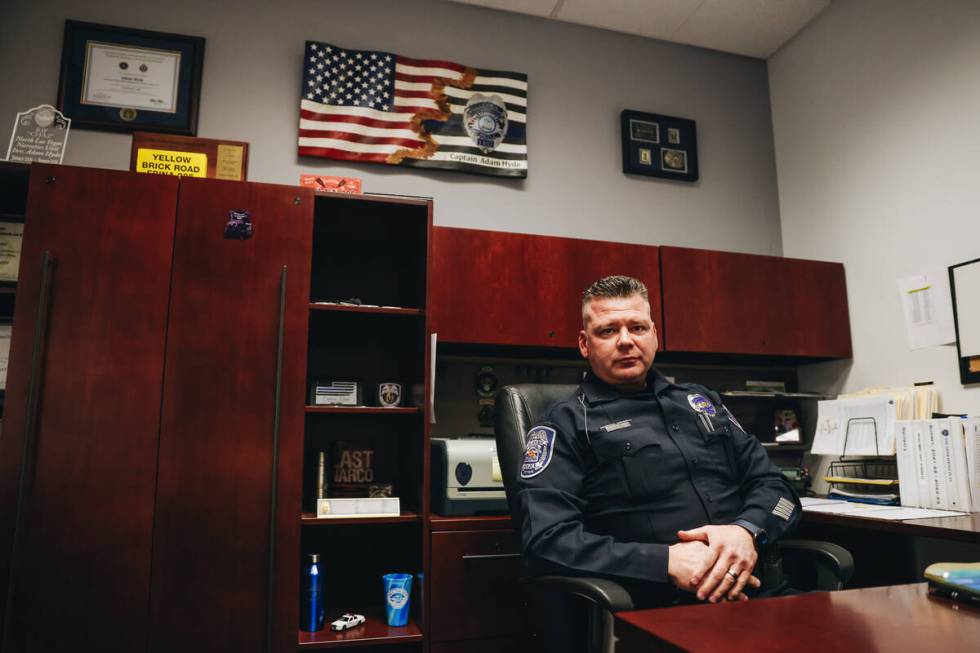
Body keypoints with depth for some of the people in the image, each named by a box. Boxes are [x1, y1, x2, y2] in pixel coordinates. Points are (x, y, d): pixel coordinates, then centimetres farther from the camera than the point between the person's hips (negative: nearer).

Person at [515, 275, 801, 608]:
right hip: (661, 611, -6)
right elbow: (547, 540, -11)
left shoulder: (702, 401, 19)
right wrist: (667, 562, -20)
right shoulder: (565, 425, 0)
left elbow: (773, 484, 16)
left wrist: (747, 530, -7)